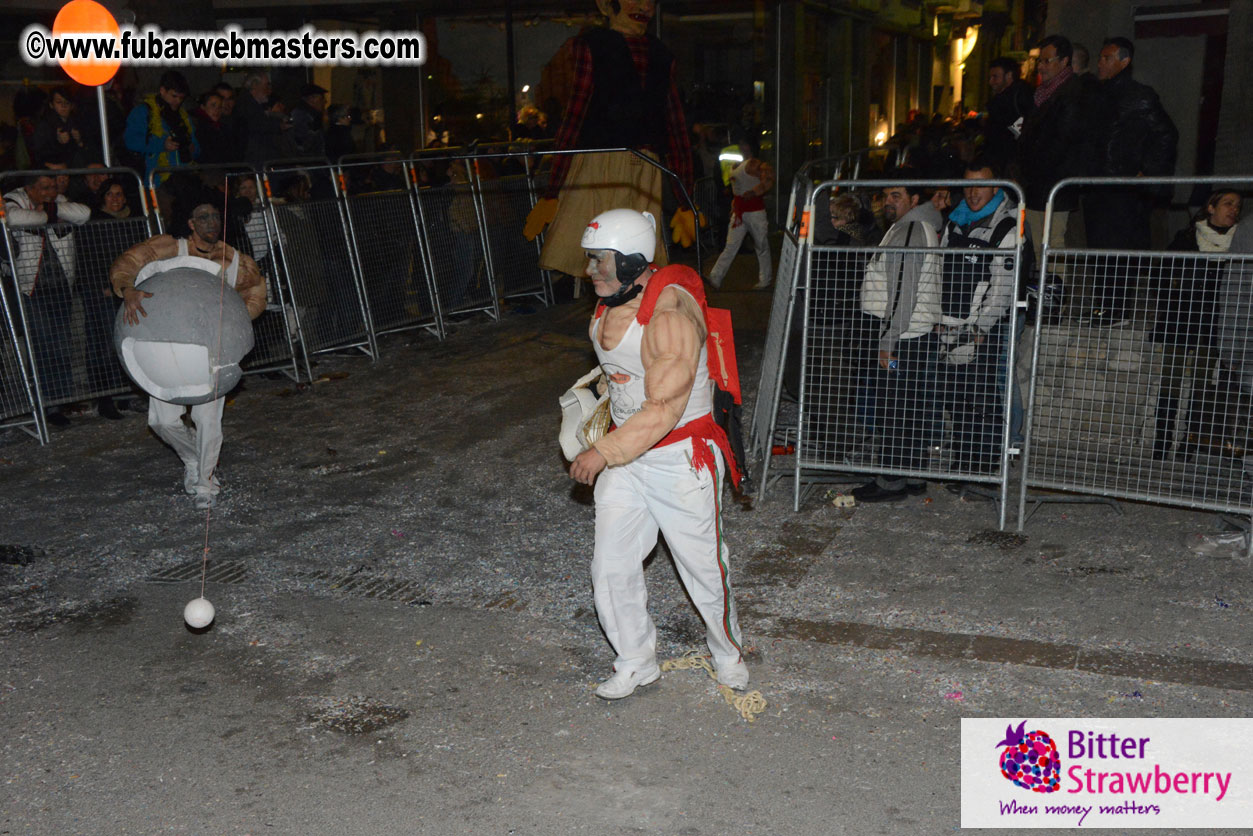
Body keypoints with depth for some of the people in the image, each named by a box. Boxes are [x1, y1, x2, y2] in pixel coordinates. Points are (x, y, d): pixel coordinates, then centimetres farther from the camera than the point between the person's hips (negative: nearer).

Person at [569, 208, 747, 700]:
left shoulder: (670, 317, -25)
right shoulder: (607, 307, 2)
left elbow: (664, 409, -27)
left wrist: (604, 453, -24)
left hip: (680, 459, -7)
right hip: (625, 456, 7)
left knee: (703, 566, 8)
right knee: (611, 569, 7)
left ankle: (728, 652, 33)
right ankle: (636, 663, 27)